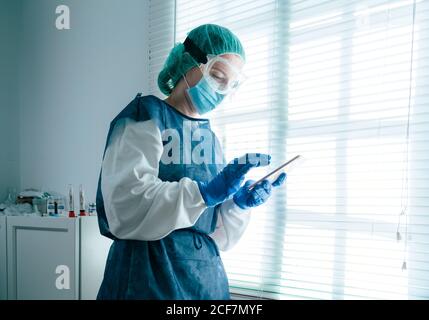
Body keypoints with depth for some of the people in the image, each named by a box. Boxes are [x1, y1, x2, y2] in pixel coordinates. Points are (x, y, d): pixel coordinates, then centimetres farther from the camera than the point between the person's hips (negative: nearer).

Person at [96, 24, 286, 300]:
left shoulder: (209, 136, 10)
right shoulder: (146, 116, -8)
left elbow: (214, 228, 12)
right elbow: (126, 208, -21)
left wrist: (239, 204, -7)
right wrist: (205, 192, -28)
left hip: (207, 273, 7)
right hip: (150, 276, -6)